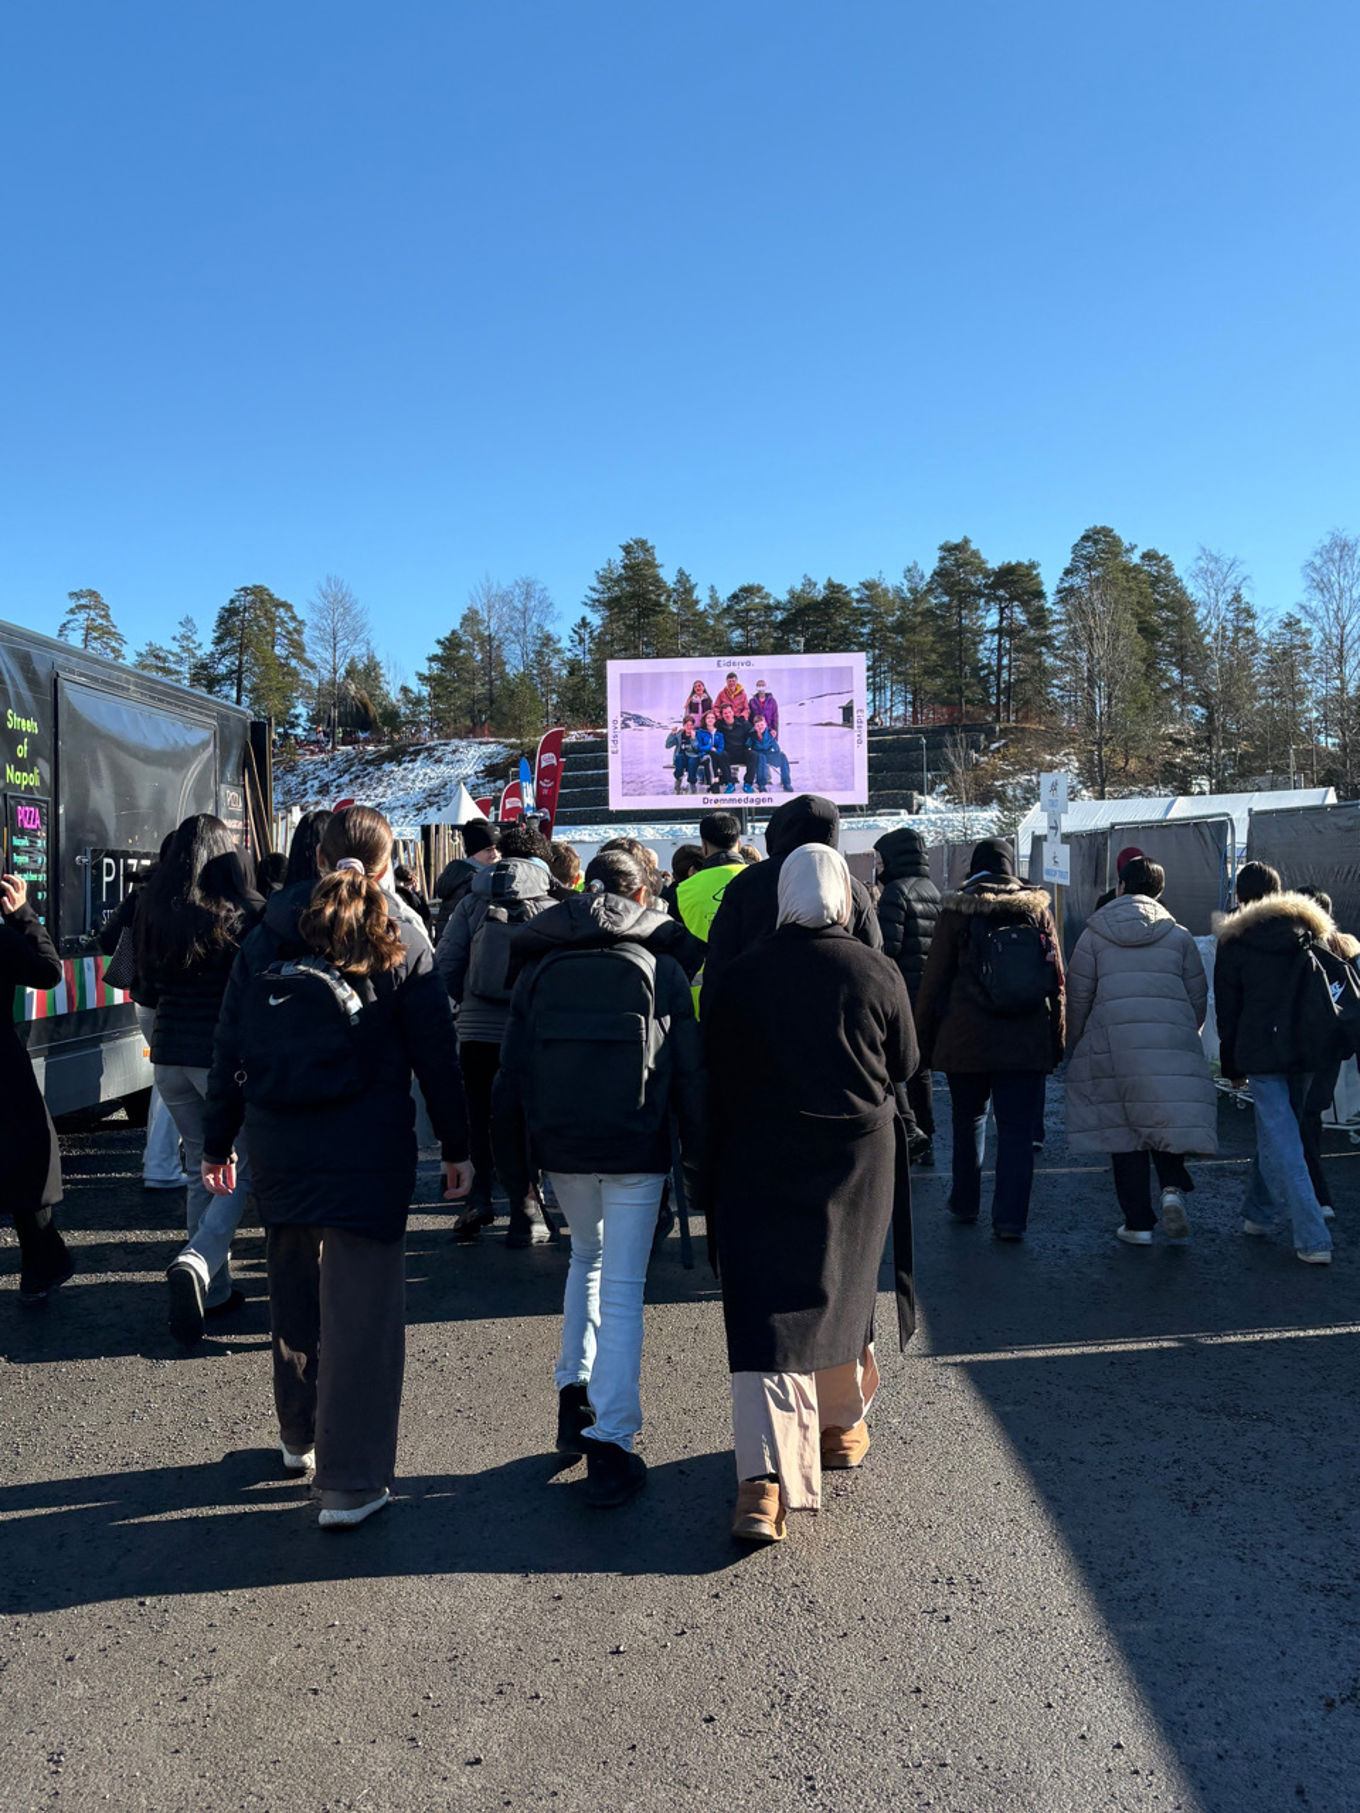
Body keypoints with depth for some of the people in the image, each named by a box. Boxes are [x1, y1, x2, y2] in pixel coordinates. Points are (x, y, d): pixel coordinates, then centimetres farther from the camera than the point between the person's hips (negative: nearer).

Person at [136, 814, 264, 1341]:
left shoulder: (154, 917, 3)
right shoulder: (245, 915, -11)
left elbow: (148, 993, 12)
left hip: (169, 1056, 5)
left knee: (201, 1170, 16)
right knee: (245, 1170, 4)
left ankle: (214, 1291, 21)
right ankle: (195, 1262, -17)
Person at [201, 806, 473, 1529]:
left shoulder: (268, 936, 6)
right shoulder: (400, 940, -2)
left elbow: (229, 1046, 7)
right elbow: (436, 1053, -3)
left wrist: (217, 1142, 15)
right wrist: (456, 1147, 4)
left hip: (277, 1144, 4)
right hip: (370, 1145, -4)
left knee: (294, 1292, 20)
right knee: (360, 1306, 1)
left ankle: (300, 1436, 39)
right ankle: (350, 1481, 5)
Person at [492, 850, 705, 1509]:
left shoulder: (539, 967, 7)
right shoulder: (660, 964, 1)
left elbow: (511, 1072, 8)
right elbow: (690, 1070, -2)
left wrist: (512, 1158, 14)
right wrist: (701, 1152, 4)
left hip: (559, 1141, 3)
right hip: (635, 1145, -3)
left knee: (586, 1255, 25)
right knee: (622, 1287, 1)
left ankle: (574, 1395, 23)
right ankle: (609, 1443, -1)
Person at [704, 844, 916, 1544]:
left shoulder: (739, 975, -5)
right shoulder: (878, 973, -6)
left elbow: (714, 1072, -1)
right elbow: (904, 1066, 5)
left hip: (761, 1159, -1)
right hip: (858, 1158, 1)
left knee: (767, 1307, -2)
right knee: (843, 1291, 20)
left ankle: (765, 1477, -11)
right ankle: (841, 1424, 38)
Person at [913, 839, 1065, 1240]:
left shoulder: (956, 913, -2)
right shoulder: (1037, 910, 4)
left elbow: (934, 980, -1)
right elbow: (1057, 981, 6)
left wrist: (924, 1038, 6)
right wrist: (1056, 1041, 12)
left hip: (966, 1040, 0)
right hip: (1027, 1044, 1)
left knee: (969, 1121, 16)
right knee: (1017, 1130, 3)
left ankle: (965, 1203, 27)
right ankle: (1011, 1218, -2)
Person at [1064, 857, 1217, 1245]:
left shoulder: (1094, 934, 6)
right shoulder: (1178, 935, 10)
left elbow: (1077, 995, 5)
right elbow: (1198, 995, 12)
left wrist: (1074, 1045, 15)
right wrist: (1187, 1035, 26)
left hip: (1112, 1042, -1)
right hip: (1171, 1042, 1)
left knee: (1124, 1130, 5)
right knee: (1168, 1119, 9)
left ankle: (1138, 1223, 7)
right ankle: (1173, 1189, -17)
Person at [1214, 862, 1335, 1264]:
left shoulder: (1235, 941, -2)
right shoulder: (1309, 929, 10)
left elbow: (1227, 1009, 0)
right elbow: (1327, 995, 12)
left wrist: (1231, 1066, 8)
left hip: (1262, 1049, -5)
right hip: (1309, 1047, 5)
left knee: (1282, 1143, -4)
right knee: (1276, 1129, 19)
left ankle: (1314, 1240, -10)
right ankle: (1259, 1213, 29)